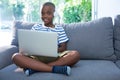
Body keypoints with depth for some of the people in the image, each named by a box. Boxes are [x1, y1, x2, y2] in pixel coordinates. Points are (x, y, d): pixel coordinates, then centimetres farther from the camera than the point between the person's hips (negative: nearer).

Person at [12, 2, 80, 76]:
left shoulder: (59, 29, 12)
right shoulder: (36, 27, 16)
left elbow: (63, 47, 5)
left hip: (55, 57, 0)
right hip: (37, 57, 1)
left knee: (75, 54, -28)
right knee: (16, 56, -27)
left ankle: (35, 68, -30)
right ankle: (55, 69, -35)